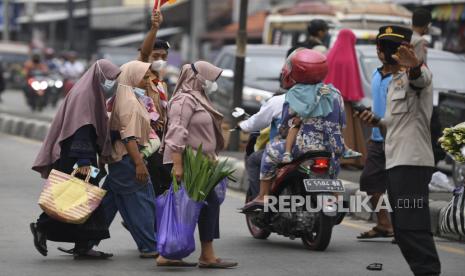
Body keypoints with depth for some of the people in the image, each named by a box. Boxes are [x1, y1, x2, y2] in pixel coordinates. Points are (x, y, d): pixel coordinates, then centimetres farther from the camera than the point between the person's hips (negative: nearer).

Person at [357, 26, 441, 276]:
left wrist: (414, 67, -59)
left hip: (412, 163, -11)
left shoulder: (416, 74, -8)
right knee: (402, 230, 13)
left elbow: (420, 78, -35)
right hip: (395, 162, 11)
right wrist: (377, 122, 11)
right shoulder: (395, 80, 23)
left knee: (413, 227, -17)